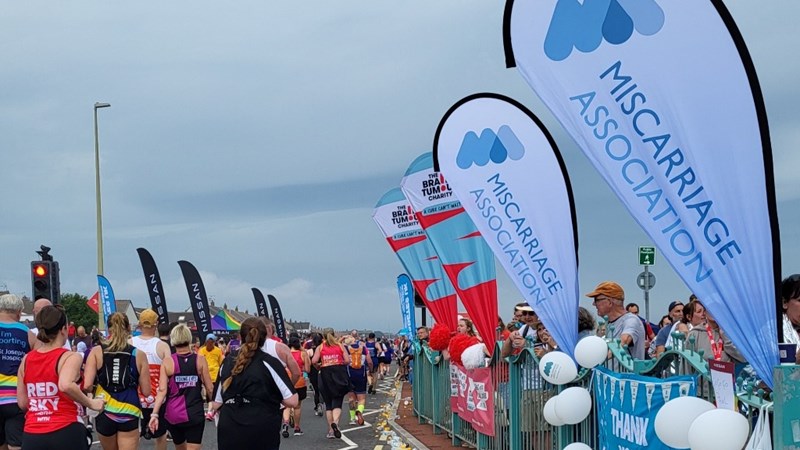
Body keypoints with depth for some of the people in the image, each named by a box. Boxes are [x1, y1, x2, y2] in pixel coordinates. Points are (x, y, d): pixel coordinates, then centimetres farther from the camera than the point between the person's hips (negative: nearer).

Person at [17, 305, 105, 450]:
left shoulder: (26, 360, 7)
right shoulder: (70, 357, -8)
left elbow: (22, 403, 9)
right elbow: (66, 385, -28)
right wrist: (91, 403, -15)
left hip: (31, 435, 4)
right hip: (65, 432, -4)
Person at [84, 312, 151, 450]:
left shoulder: (96, 352, -2)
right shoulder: (138, 355, -2)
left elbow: (86, 385, -9)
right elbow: (146, 391, 0)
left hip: (105, 412, 1)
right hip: (129, 413, -1)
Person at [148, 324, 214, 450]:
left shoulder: (167, 361, -3)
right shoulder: (200, 360, -4)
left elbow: (162, 390, -9)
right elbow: (209, 389, -1)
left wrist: (155, 414, -8)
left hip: (173, 414, 2)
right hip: (194, 414, -2)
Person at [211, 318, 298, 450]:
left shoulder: (227, 363, 7)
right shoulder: (269, 363, -5)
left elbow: (216, 404, 11)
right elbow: (291, 401, -9)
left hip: (229, 433, 3)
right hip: (262, 434, -3)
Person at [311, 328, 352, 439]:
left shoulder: (320, 347, 5)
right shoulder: (340, 346, 6)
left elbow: (314, 361, -9)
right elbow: (347, 360, -3)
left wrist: (319, 367, 10)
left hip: (325, 375, 1)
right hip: (339, 374, -1)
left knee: (328, 404, 10)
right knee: (337, 402, 1)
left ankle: (330, 430, 8)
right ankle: (335, 422, -27)